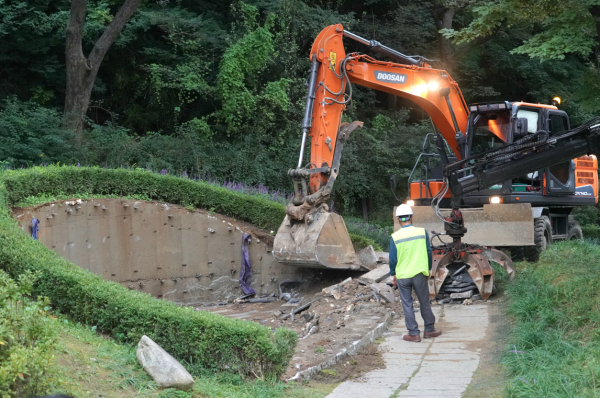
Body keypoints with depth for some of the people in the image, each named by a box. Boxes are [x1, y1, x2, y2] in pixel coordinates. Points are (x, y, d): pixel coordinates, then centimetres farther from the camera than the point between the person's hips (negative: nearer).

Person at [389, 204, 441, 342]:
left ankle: (414, 333, 9)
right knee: (425, 302, 14)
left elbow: (393, 258, -5)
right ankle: (429, 330, 23)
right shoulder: (422, 232, -4)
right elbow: (428, 252, 2)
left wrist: (393, 274, 10)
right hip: (419, 274, 1)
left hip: (402, 276, -1)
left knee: (407, 305, 7)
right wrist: (428, 269, 16)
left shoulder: (395, 236, -9)